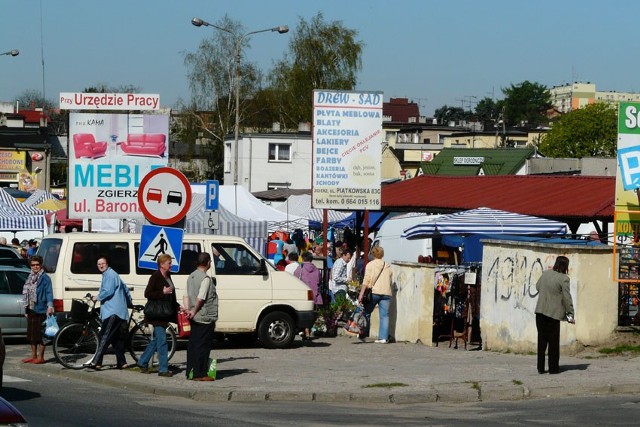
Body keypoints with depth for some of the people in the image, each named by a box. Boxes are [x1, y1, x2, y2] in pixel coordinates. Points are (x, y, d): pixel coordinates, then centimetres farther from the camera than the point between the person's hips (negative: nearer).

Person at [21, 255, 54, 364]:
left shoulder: (44, 278, -7)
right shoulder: (30, 278, 15)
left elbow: (49, 293, -14)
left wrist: (50, 306, -27)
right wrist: (26, 309, 18)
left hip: (40, 310, -8)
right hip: (30, 310, 8)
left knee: (40, 334, -5)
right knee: (31, 334, 13)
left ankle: (40, 357, 1)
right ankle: (33, 356, 22)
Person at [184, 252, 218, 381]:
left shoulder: (191, 277, 12)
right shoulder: (206, 278, -15)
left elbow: (186, 296, 8)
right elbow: (200, 298, -21)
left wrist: (188, 310, 0)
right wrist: (194, 311, -10)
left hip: (194, 318, 8)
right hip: (205, 318, -8)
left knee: (193, 345, 12)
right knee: (203, 346, -5)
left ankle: (190, 372, 15)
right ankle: (200, 374, -5)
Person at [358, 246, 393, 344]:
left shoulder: (370, 265, 3)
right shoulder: (388, 266, 14)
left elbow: (366, 280, -5)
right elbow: (389, 281, 15)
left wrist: (361, 294, -8)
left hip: (373, 292, -3)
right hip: (386, 293, 3)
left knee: (366, 314, 9)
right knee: (384, 315, 1)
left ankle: (363, 335, 9)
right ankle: (383, 337, -5)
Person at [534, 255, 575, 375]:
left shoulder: (545, 274, 6)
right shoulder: (563, 279, -11)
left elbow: (537, 286, 22)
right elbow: (567, 297, -11)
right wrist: (570, 314, -5)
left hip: (540, 311, 5)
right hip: (553, 312, -5)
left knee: (542, 339, 11)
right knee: (553, 341, 7)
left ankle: (540, 367, 12)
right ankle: (553, 367, 11)